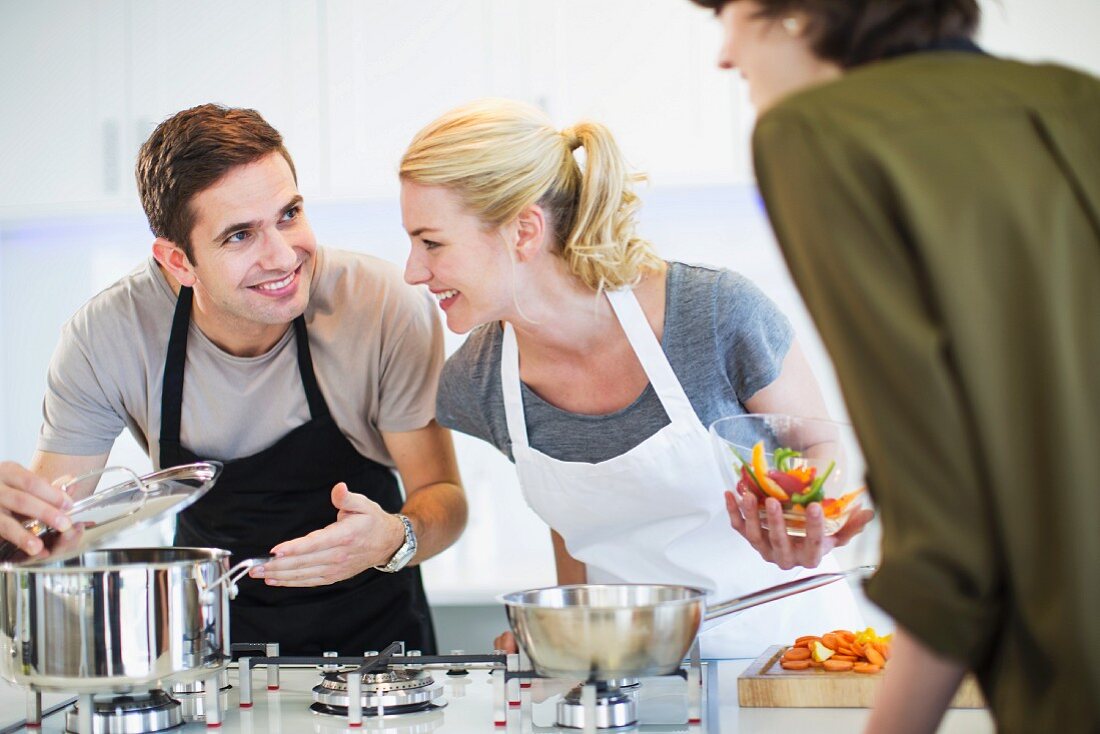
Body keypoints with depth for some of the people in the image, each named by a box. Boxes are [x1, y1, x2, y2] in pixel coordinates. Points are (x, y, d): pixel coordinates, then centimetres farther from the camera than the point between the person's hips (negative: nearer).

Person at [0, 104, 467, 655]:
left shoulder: (390, 310, -20)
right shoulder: (107, 337, -15)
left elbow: (443, 494, -11)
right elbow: (56, 517, -5)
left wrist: (396, 538, -34)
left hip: (371, 633, -2)